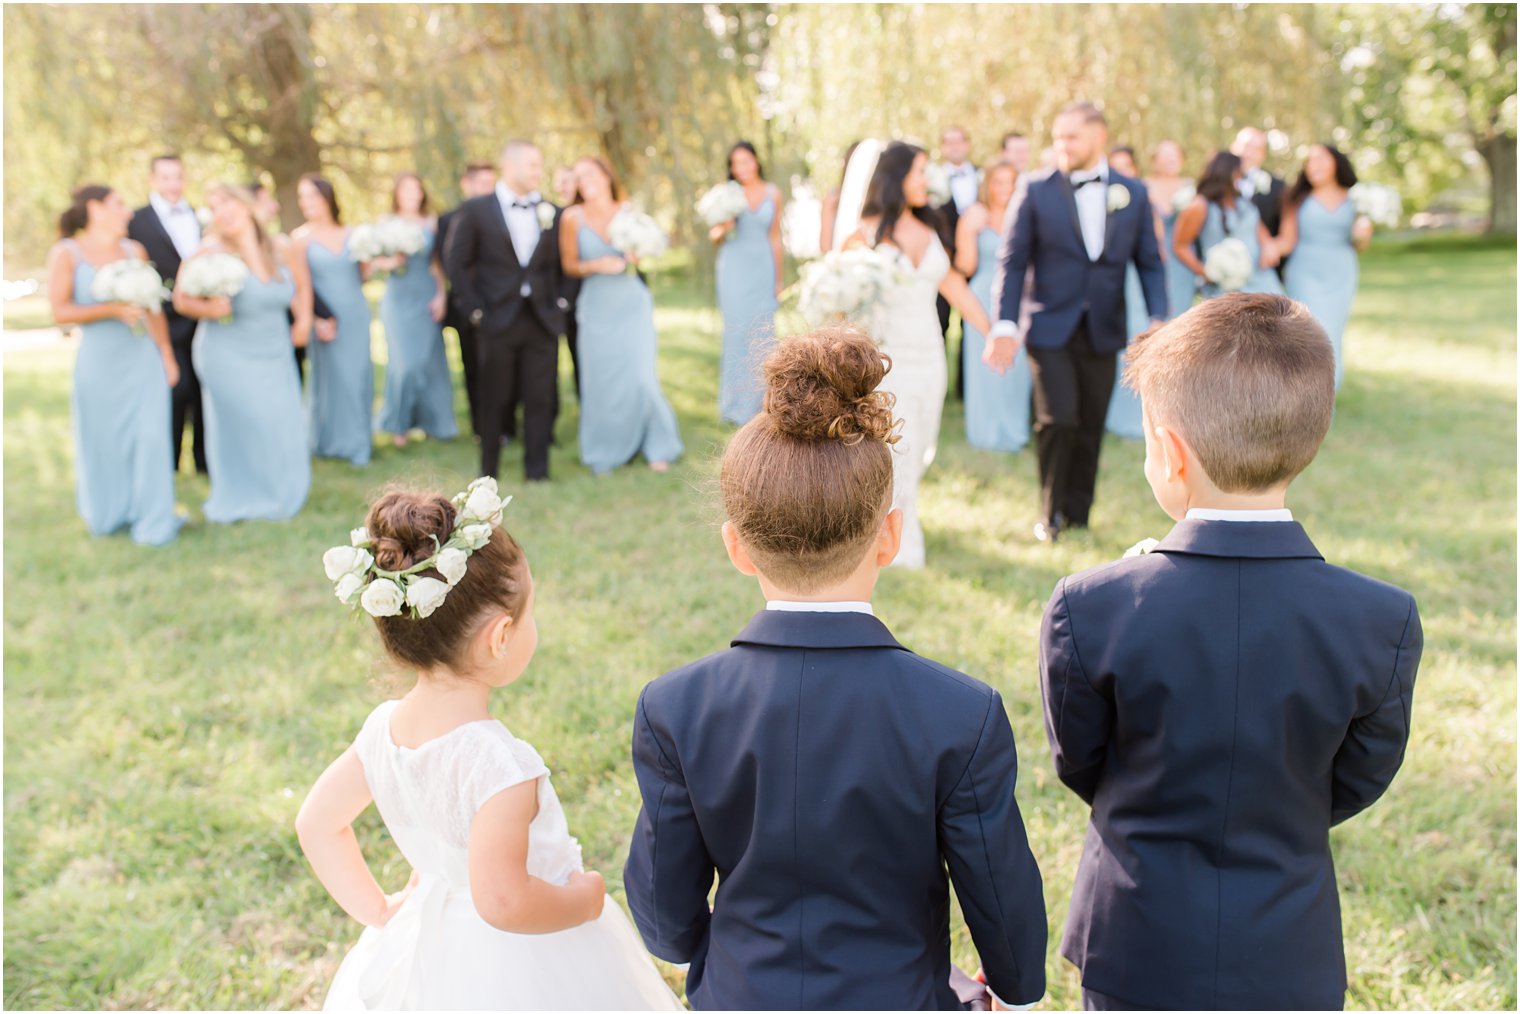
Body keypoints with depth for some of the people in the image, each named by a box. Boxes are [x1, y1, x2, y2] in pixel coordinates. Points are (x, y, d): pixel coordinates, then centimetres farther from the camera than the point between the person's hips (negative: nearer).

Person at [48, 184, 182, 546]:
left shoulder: (134, 251, 5)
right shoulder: (66, 253, -3)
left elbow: (153, 307, 10)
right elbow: (60, 311, -9)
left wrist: (167, 355, 8)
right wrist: (113, 310, -19)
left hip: (143, 358, 2)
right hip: (98, 363, -2)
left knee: (149, 437, -4)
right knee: (101, 444, 10)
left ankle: (153, 523, 7)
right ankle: (107, 515, 32)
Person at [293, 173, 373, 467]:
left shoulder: (350, 234, 7)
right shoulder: (301, 237, -2)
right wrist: (317, 320, -12)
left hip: (357, 313, 3)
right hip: (328, 319, -3)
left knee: (360, 374, 6)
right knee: (332, 375, 1)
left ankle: (359, 437, 19)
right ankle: (336, 441, 13)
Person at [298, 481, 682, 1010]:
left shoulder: (385, 728, -7)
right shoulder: (499, 760, -30)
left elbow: (316, 822, 5)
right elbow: (502, 899, -34)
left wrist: (379, 910, 11)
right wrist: (585, 899, -18)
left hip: (423, 953, 7)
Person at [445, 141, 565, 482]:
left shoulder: (551, 211, 6)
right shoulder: (476, 210, -2)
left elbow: (560, 262, 12)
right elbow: (456, 262, -1)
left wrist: (559, 301, 2)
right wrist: (475, 309, -5)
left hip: (543, 321, 2)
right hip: (498, 321, -2)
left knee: (540, 399, 2)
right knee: (495, 400, 7)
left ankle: (538, 472, 12)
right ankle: (488, 472, 19)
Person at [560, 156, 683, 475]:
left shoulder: (628, 211, 2)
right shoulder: (573, 217, -4)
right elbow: (570, 265, 2)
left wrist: (634, 256, -6)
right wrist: (596, 266, -15)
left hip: (633, 303, 1)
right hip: (597, 308, -1)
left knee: (641, 375, -5)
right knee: (601, 381, 2)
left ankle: (656, 447, 13)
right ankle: (605, 453, 20)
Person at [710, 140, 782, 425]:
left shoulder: (772, 193, 6)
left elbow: (775, 237, 11)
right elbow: (715, 237, 6)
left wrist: (778, 278, 11)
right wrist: (720, 230, -18)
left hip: (762, 267, 2)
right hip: (734, 266, -2)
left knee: (762, 333, 0)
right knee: (736, 331, -3)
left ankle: (758, 399, 12)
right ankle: (735, 404, 3)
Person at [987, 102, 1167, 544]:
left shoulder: (1133, 193, 5)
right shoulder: (1035, 190, -2)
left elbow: (1149, 263, 8)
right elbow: (1013, 261, -2)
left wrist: (1157, 320, -5)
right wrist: (1005, 325, -10)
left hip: (1103, 330, 3)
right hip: (1050, 328, -3)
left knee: (1090, 428, 8)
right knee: (1058, 419, -12)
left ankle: (1077, 515, 24)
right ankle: (1050, 513, 8)